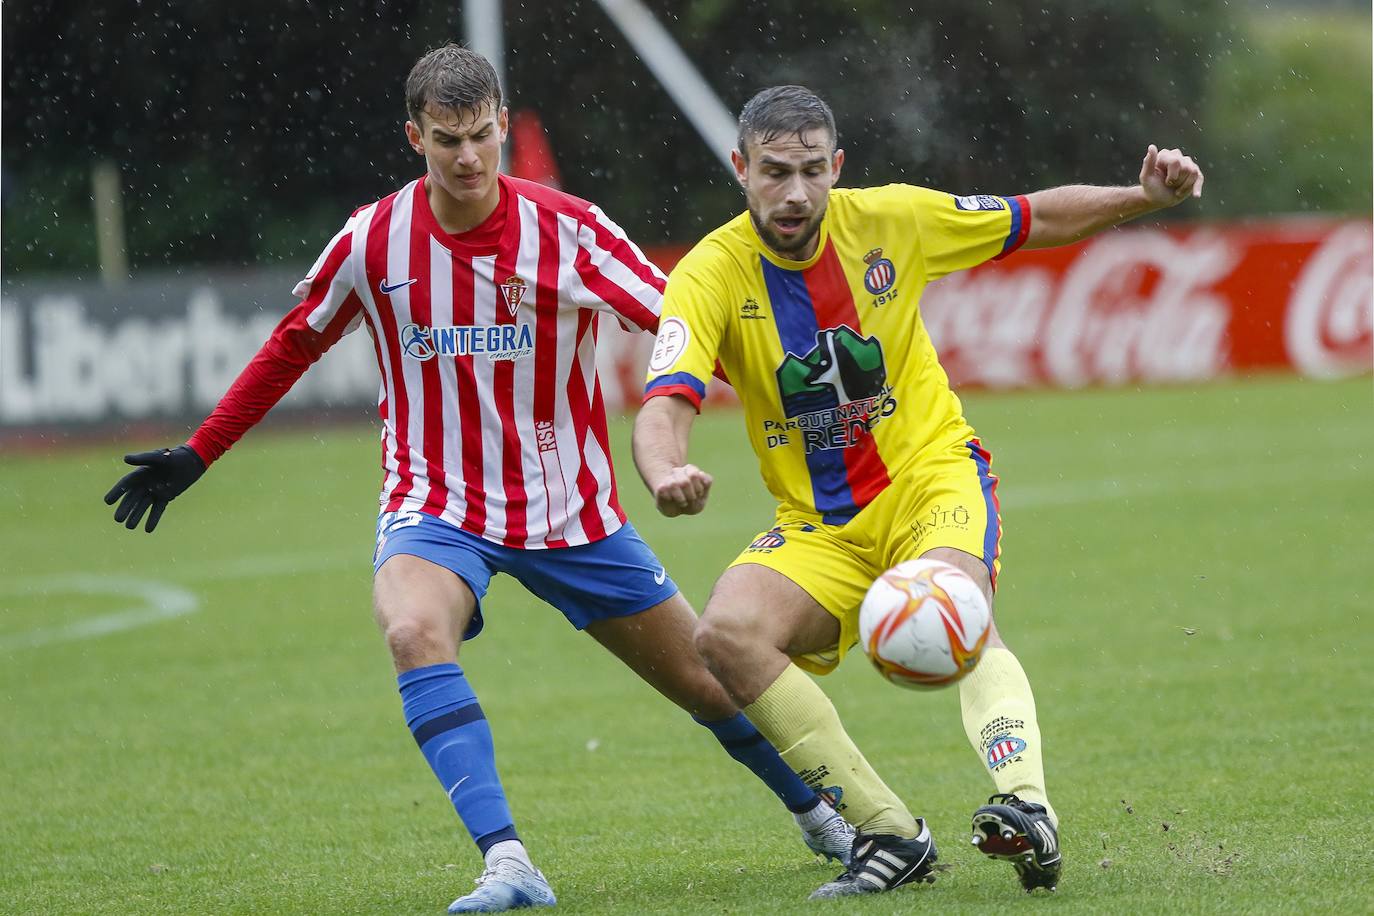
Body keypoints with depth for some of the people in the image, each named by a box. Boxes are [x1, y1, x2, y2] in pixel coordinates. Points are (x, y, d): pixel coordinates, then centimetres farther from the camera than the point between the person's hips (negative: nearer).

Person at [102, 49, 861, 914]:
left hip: (572, 509, 1)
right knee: (414, 629, -34)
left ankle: (819, 813, 38)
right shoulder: (374, 240, -7)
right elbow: (292, 348, 9)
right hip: (436, 508, 0)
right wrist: (196, 455, 13)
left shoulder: (570, 229, -11)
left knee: (705, 675, 8)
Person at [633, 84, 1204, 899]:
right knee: (727, 634, -26)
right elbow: (665, 407, -24)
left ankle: (1028, 804, -55)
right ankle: (890, 833, -21)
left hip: (932, 475, -1)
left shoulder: (890, 220, -5)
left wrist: (1145, 197, -7)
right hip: (818, 526, 1)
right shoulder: (711, 275, -10)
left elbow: (1040, 220, 10)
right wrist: (668, 473, -48)